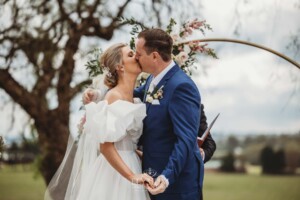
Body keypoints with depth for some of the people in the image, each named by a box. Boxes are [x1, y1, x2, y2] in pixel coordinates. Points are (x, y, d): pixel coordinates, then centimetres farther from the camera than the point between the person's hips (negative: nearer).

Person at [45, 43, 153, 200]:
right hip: (114, 172, -8)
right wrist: (133, 176, -26)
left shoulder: (131, 98, 9)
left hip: (126, 165, 8)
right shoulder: (115, 96, -16)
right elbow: (105, 145, -23)